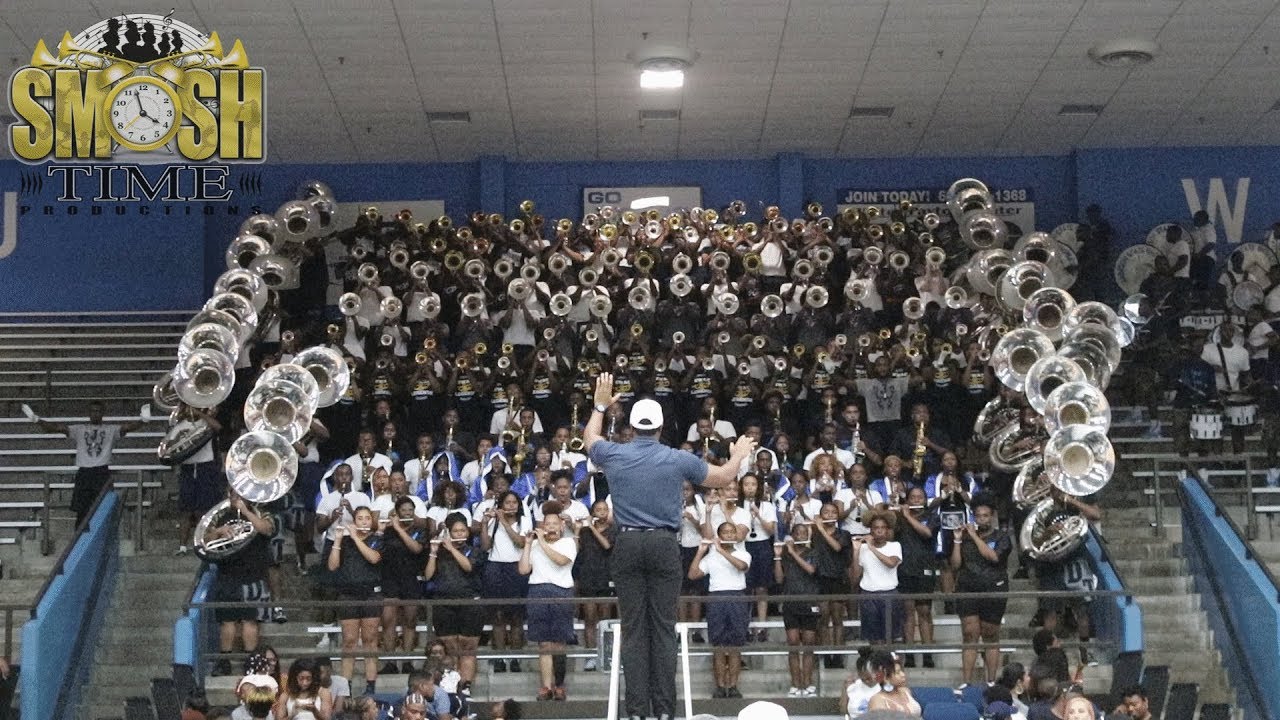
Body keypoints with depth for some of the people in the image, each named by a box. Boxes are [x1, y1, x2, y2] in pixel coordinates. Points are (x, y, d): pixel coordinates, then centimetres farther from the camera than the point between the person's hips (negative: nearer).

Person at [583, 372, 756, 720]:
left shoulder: (614, 455, 2)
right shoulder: (677, 459, 0)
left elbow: (589, 439, 28)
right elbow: (723, 478, 14)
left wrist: (600, 406, 43)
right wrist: (739, 455, 35)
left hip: (627, 544, 1)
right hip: (664, 544, -1)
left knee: (633, 629, 2)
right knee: (663, 627, 2)